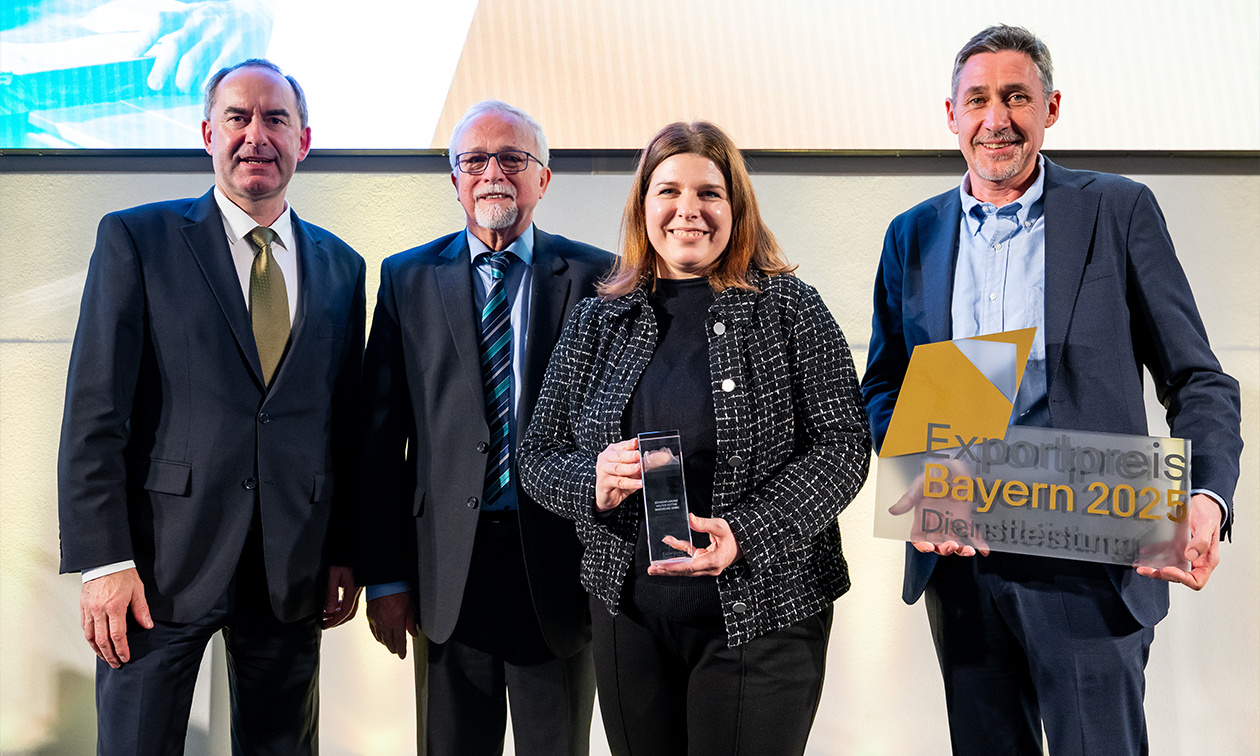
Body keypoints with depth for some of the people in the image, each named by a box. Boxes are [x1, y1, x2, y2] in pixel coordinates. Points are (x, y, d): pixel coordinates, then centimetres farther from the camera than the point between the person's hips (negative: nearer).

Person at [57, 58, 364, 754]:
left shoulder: (340, 267, 11)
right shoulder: (136, 238, 0)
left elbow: (345, 421, 11)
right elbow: (95, 413, -6)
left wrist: (344, 554, 8)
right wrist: (103, 560, -12)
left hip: (295, 567, 3)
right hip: (165, 557, -3)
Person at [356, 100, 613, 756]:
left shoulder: (596, 278, 1)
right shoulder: (408, 279, 5)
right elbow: (380, 437, 3)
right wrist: (384, 577, -1)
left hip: (557, 568, -1)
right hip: (447, 572, 1)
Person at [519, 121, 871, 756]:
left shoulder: (788, 307, -3)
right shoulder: (598, 321, 6)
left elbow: (844, 443, -8)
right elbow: (539, 454, 8)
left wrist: (747, 532, -20)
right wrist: (593, 481, -15)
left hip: (762, 613, -3)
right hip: (628, 613, 3)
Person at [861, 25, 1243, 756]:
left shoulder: (1119, 210, -1)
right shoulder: (913, 235, 9)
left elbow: (1198, 380, -1)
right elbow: (883, 387, 12)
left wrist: (1208, 497, -20)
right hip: (957, 560, 3)